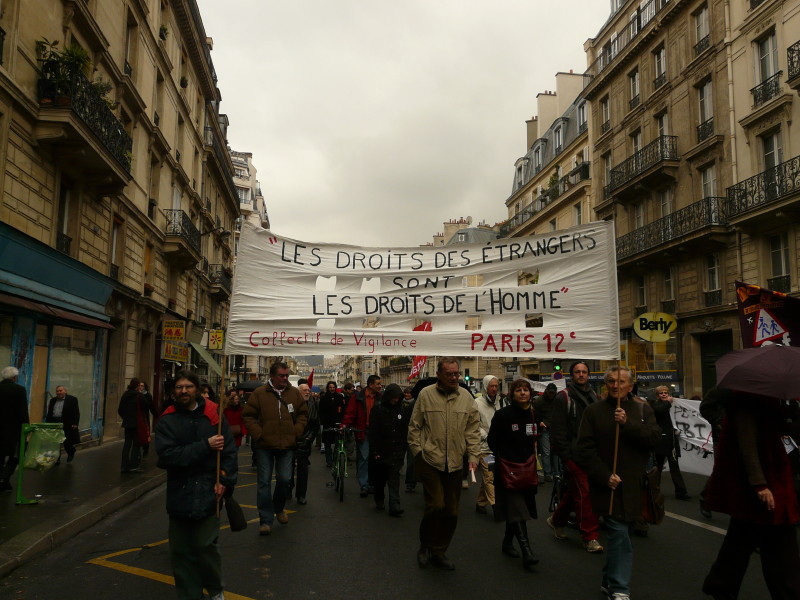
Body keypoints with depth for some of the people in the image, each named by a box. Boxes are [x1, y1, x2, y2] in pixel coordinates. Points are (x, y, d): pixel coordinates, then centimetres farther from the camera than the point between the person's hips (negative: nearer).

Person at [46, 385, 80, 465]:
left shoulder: (72, 399, 0)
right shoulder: (52, 400, 15)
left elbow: (76, 413, -4)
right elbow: (49, 413, 19)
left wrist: (75, 424, -13)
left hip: (67, 425, -4)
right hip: (54, 425, 4)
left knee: (67, 442, -3)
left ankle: (71, 453, 24)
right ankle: (57, 459, 11)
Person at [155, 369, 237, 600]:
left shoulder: (213, 414, -2)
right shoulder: (167, 420, -1)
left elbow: (229, 449, -2)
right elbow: (167, 455, -15)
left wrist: (224, 480, -11)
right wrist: (205, 446, -21)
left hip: (208, 492, -1)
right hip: (179, 493, 2)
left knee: (206, 545, -3)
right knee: (181, 550, 9)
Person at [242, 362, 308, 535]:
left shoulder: (294, 393, 5)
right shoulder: (259, 394, -4)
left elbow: (303, 414, 11)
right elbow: (248, 416, -2)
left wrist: (296, 432, -1)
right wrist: (258, 434, -10)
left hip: (287, 445, 2)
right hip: (264, 446, -2)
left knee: (284, 479, 8)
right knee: (264, 482, 3)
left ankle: (279, 508, 36)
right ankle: (266, 520, 13)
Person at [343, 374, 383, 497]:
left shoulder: (380, 398, 5)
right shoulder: (358, 397, -2)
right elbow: (350, 412, -3)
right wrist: (345, 424, -15)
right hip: (362, 433, -2)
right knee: (363, 458, -3)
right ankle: (364, 486, 5)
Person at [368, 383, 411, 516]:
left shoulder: (403, 409, 3)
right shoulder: (377, 409, -6)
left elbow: (406, 430, 9)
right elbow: (372, 432, -7)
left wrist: (404, 448, 5)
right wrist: (374, 451, -11)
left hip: (396, 451, 1)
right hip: (381, 450, -1)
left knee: (394, 478, -6)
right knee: (380, 477, 13)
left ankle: (395, 506, -6)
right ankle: (379, 500, 33)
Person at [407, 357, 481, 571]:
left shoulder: (466, 396, 3)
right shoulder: (426, 394, -5)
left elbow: (473, 429, 7)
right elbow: (414, 426, 1)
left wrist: (474, 455, 0)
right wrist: (418, 451, -4)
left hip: (455, 464, 4)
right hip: (430, 461, -3)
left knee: (451, 511, 9)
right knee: (436, 505, -8)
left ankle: (439, 552, 28)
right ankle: (425, 546, 19)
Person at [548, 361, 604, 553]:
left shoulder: (593, 396, 14)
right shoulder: (563, 398, -7)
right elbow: (558, 430, -10)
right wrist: (565, 455, -14)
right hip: (573, 454, -7)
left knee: (574, 490, 16)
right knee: (584, 493, -10)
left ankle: (556, 520, 35)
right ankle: (590, 537, -2)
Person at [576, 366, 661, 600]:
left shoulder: (643, 409, 7)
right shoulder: (594, 411, -1)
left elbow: (655, 438, -7)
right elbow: (585, 449, -6)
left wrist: (628, 424, -19)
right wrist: (604, 476, -14)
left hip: (634, 485, 3)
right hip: (608, 484, -3)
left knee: (622, 533, 13)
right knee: (619, 534, -11)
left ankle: (610, 581, 29)